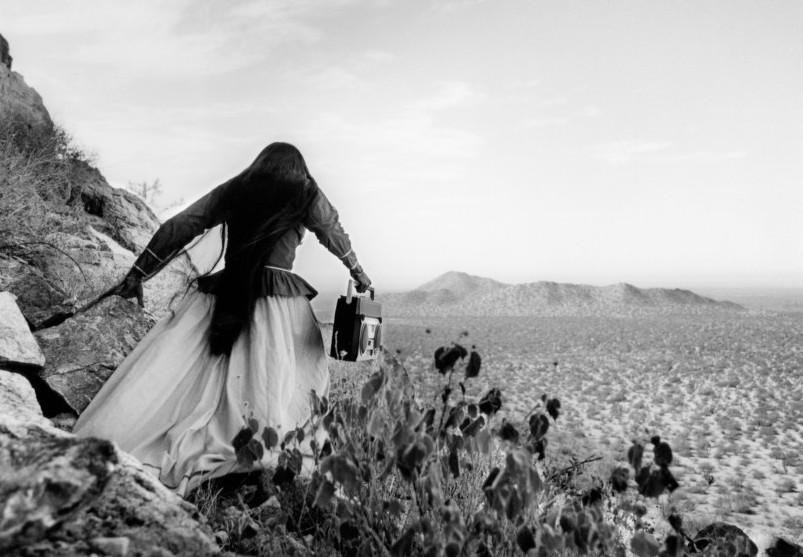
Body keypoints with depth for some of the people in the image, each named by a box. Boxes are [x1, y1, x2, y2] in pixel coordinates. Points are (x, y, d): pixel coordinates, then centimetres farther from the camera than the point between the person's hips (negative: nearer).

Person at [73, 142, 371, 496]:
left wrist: (138, 273, 16)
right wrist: (358, 272, 39)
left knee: (169, 374, -2)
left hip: (223, 296, 2)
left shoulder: (231, 191, 13)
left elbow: (178, 228, 11)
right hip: (279, 301, -2)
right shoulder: (307, 195, 9)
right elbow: (335, 234, 23)